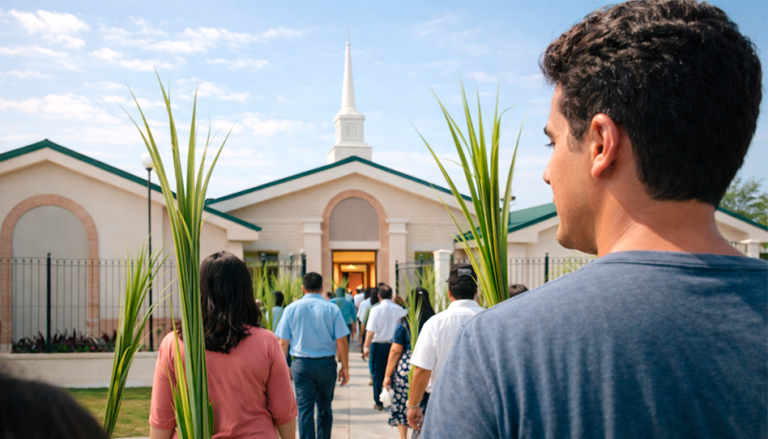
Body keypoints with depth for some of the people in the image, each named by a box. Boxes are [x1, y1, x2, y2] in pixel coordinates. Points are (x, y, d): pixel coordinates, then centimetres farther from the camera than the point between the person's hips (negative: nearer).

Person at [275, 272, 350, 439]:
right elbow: (341, 341, -5)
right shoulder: (331, 308, -3)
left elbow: (283, 342, 0)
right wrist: (345, 368, 3)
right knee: (324, 407, 15)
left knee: (304, 408, 0)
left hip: (301, 364, 0)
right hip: (326, 363, 1)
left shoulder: (291, 308, 0)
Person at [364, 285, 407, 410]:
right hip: (395, 344, 2)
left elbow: (371, 330, -13)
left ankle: (379, 402, 11)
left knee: (378, 374, 7)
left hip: (379, 345, -2)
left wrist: (367, 346, -7)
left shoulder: (376, 309, -11)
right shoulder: (399, 309, -3)